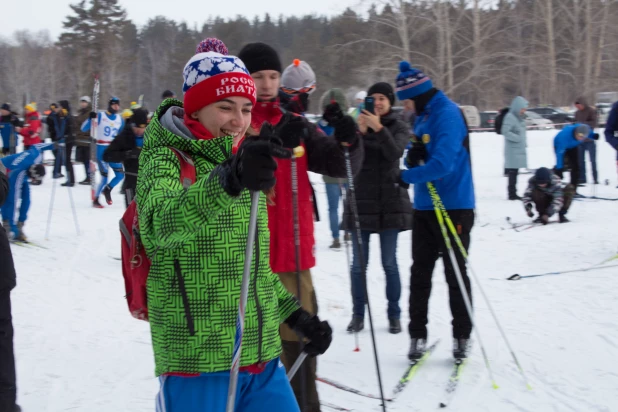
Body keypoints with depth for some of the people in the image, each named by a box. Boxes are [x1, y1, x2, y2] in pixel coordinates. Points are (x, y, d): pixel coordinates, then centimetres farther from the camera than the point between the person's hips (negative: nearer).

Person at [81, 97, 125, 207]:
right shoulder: (100, 116, -6)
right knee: (105, 176, -13)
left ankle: (107, 190, 30)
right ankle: (95, 200, 4)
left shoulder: (120, 119, 9)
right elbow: (84, 129, -9)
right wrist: (91, 118, -26)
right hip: (101, 149, -5)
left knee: (120, 174, 2)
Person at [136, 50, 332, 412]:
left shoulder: (243, 161, 14)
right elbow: (163, 222, -32)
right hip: (196, 359, -7)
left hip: (261, 355, 7)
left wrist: (295, 314, 18)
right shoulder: (165, 160, -8)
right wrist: (228, 179, -48)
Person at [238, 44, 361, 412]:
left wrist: (348, 142, -16)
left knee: (300, 333, 9)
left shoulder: (294, 123, 10)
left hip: (291, 247, 4)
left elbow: (339, 166, 5)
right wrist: (274, 144, -32)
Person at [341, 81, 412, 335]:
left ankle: (394, 315, 13)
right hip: (361, 200, 1)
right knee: (359, 263, 3)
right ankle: (358, 314, 13)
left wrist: (379, 129, -27)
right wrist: (359, 132, -23)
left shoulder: (399, 127, 3)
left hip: (390, 201, -1)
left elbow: (395, 153, -16)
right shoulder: (358, 124, 4)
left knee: (389, 262, 3)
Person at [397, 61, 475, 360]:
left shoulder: (447, 114, -17)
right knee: (420, 273, 7)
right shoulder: (423, 116, 11)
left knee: (456, 274, 3)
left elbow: (443, 164, -27)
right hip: (424, 206, 8)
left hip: (453, 207, -8)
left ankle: (462, 336, 14)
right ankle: (417, 335, 13)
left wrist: (406, 176, -18)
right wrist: (413, 156, -9)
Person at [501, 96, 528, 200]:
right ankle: (512, 194, -6)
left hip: (519, 149, 9)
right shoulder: (510, 117, -14)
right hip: (513, 150, -9)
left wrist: (524, 142, 12)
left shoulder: (520, 117, 16)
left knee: (514, 172, 12)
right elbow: (505, 131, -23)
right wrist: (518, 138, -18)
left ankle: (513, 193, 17)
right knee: (513, 172, -8)